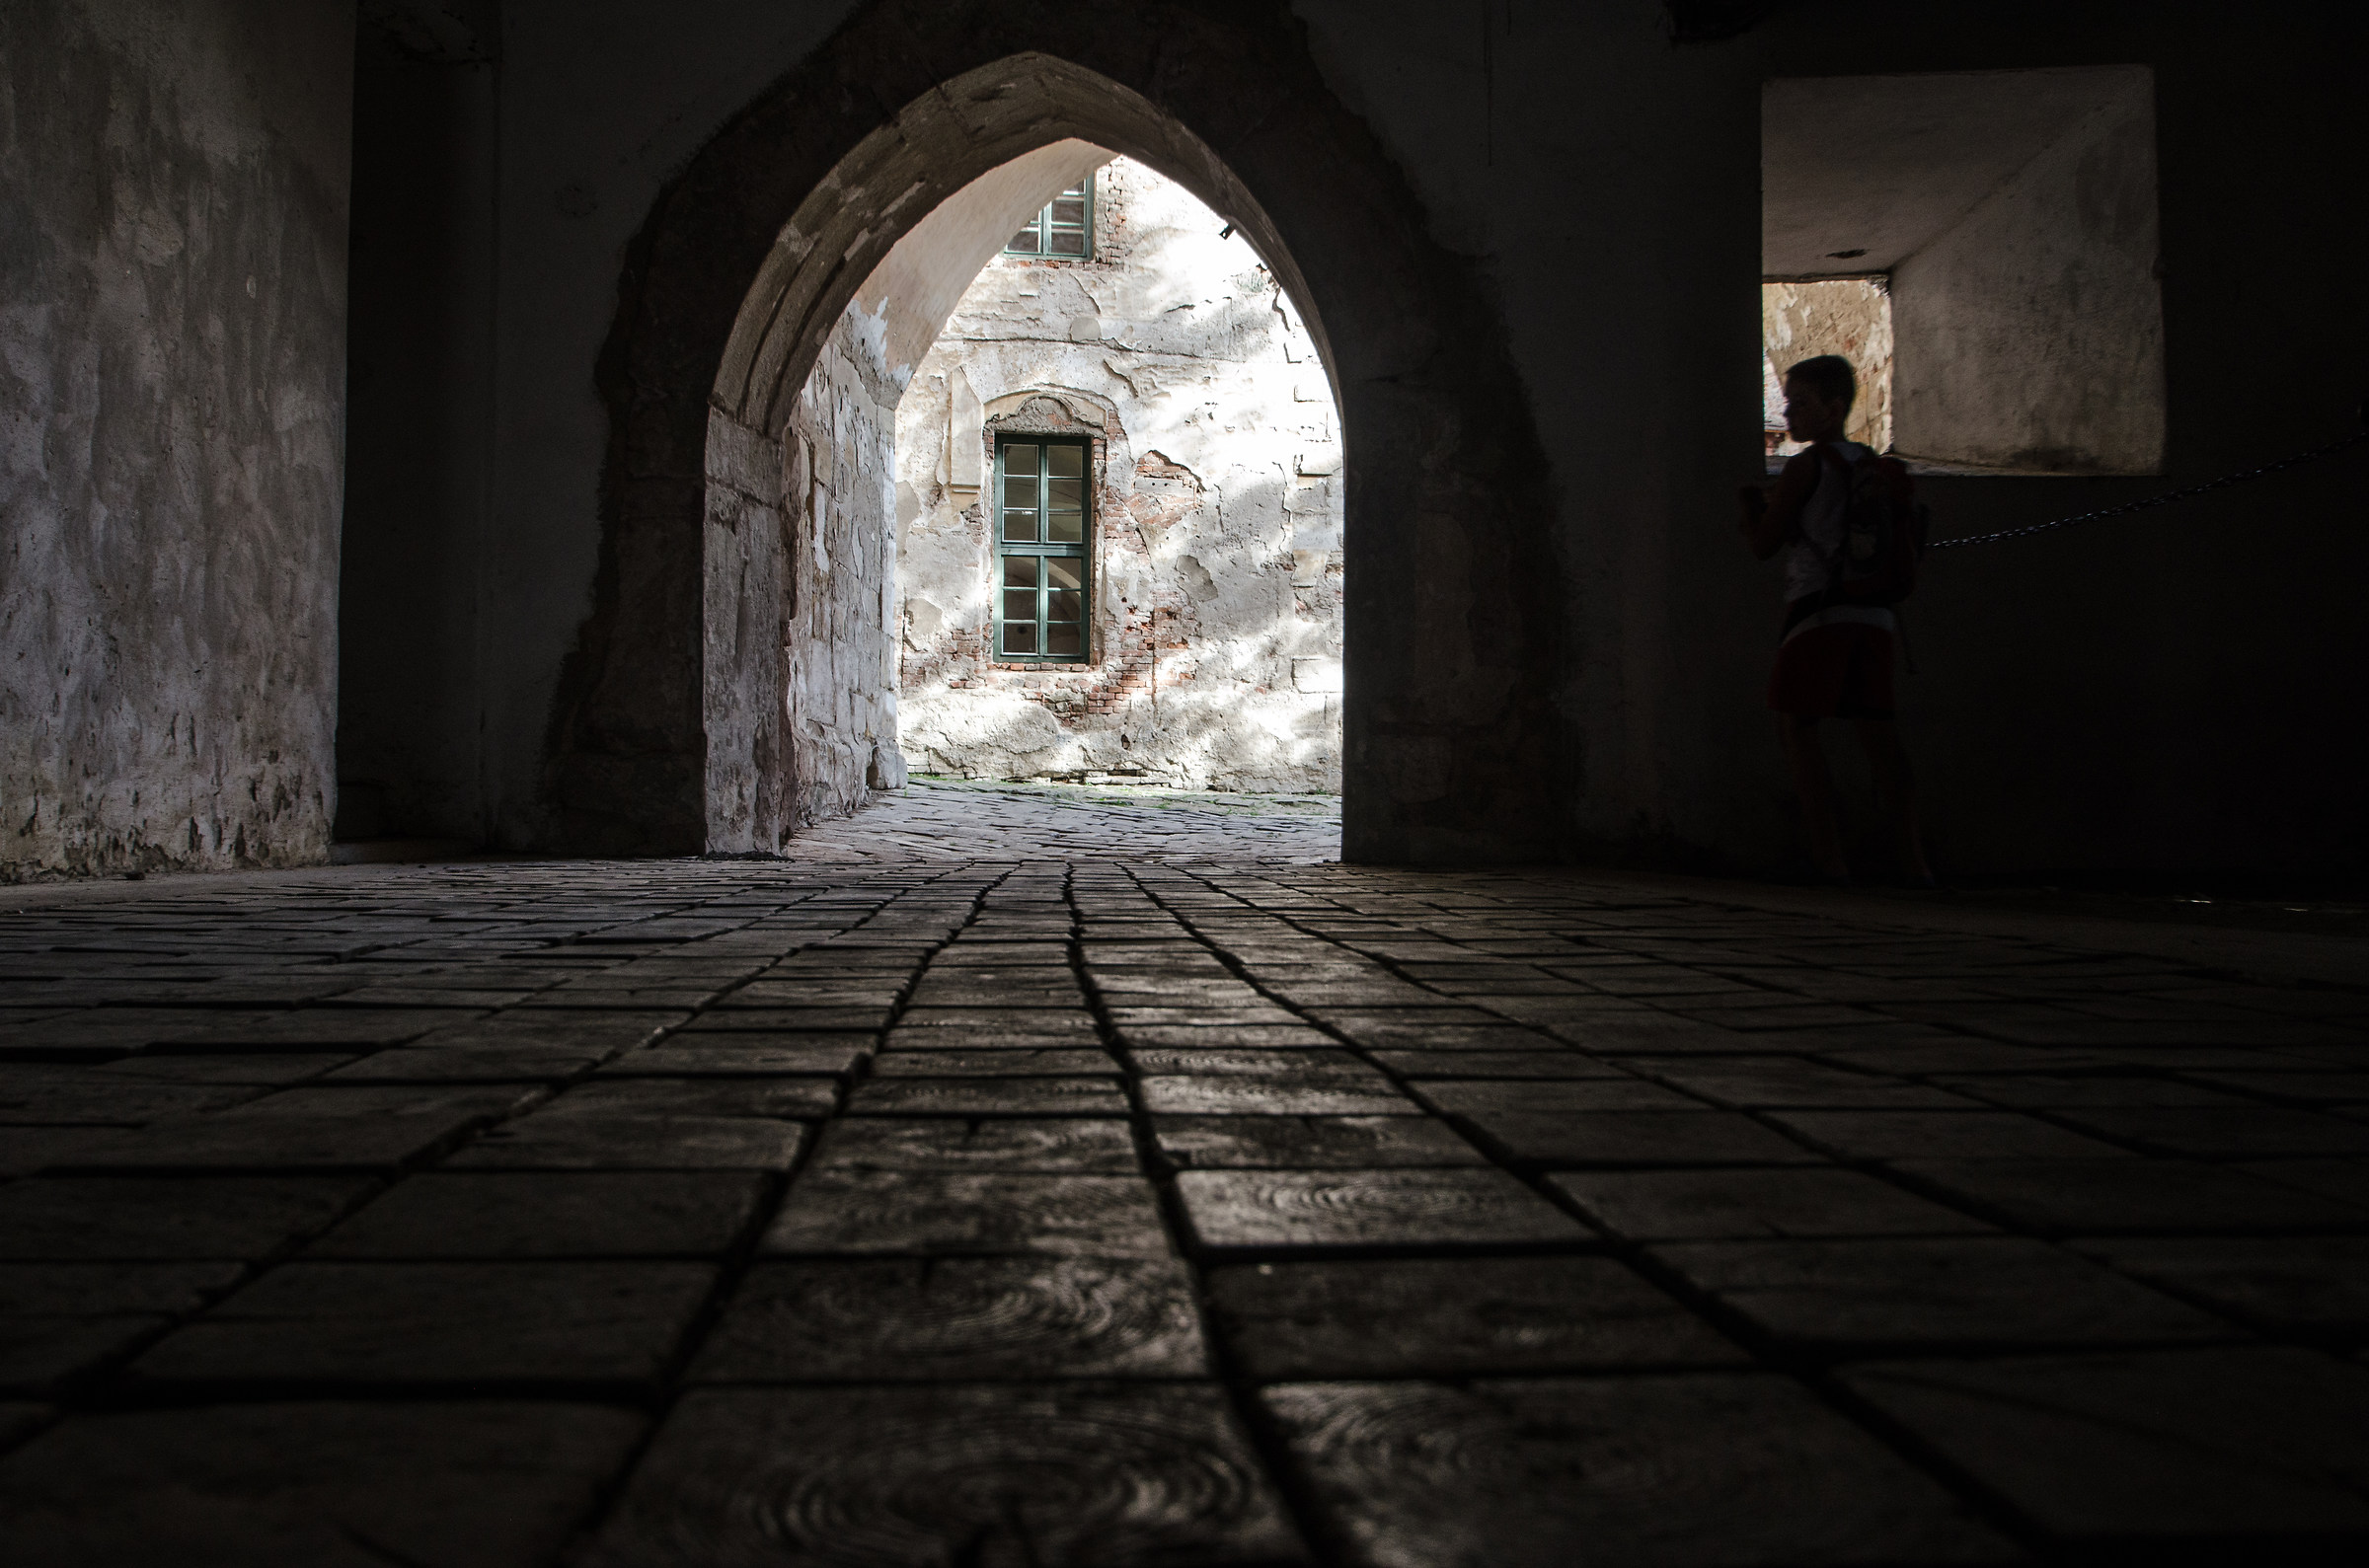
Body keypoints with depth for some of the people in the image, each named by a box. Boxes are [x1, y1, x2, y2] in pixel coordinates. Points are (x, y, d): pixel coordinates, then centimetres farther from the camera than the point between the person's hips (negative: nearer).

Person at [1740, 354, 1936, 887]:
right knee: (1879, 733, 6)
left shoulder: (1805, 466, -4)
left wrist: (1751, 502, 15)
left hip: (1820, 613, -7)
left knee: (1796, 726, -3)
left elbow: (1763, 543, -3)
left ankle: (1829, 856, -11)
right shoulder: (1872, 465, 17)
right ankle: (1912, 859, 2)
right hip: (1875, 614, 7)